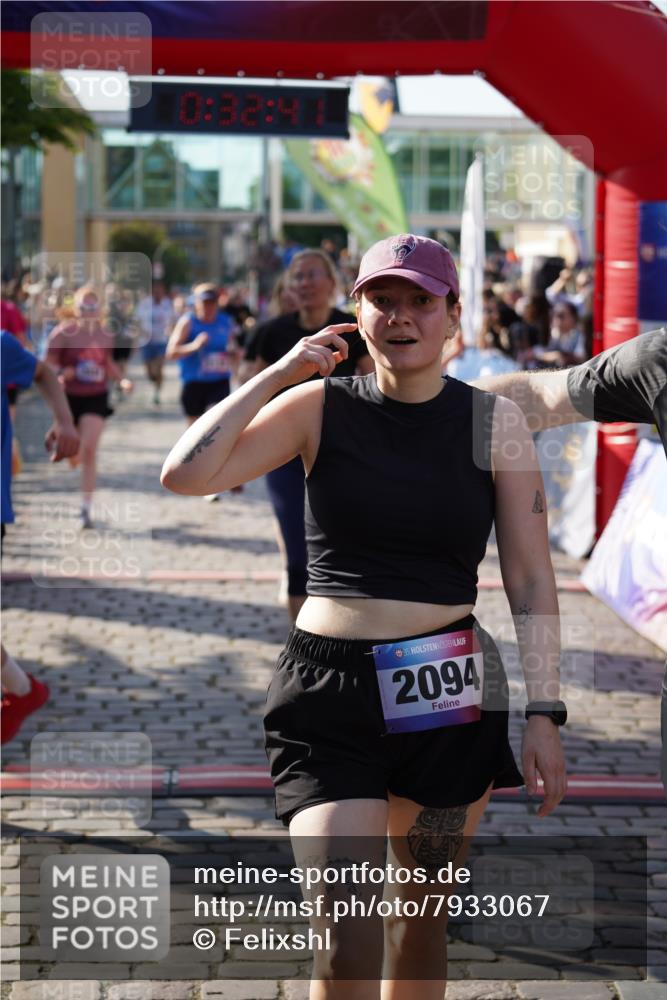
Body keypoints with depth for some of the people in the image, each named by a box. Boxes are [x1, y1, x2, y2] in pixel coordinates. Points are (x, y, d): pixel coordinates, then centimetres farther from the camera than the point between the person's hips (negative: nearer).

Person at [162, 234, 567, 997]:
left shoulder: (494, 422, 1)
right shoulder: (319, 406, 1)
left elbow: (531, 578, 1)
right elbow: (184, 475, -10)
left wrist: (543, 713, -5)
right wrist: (278, 373, -8)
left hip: (448, 695, 1)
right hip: (328, 689, -1)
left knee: (422, 908, 14)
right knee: (344, 932, -11)